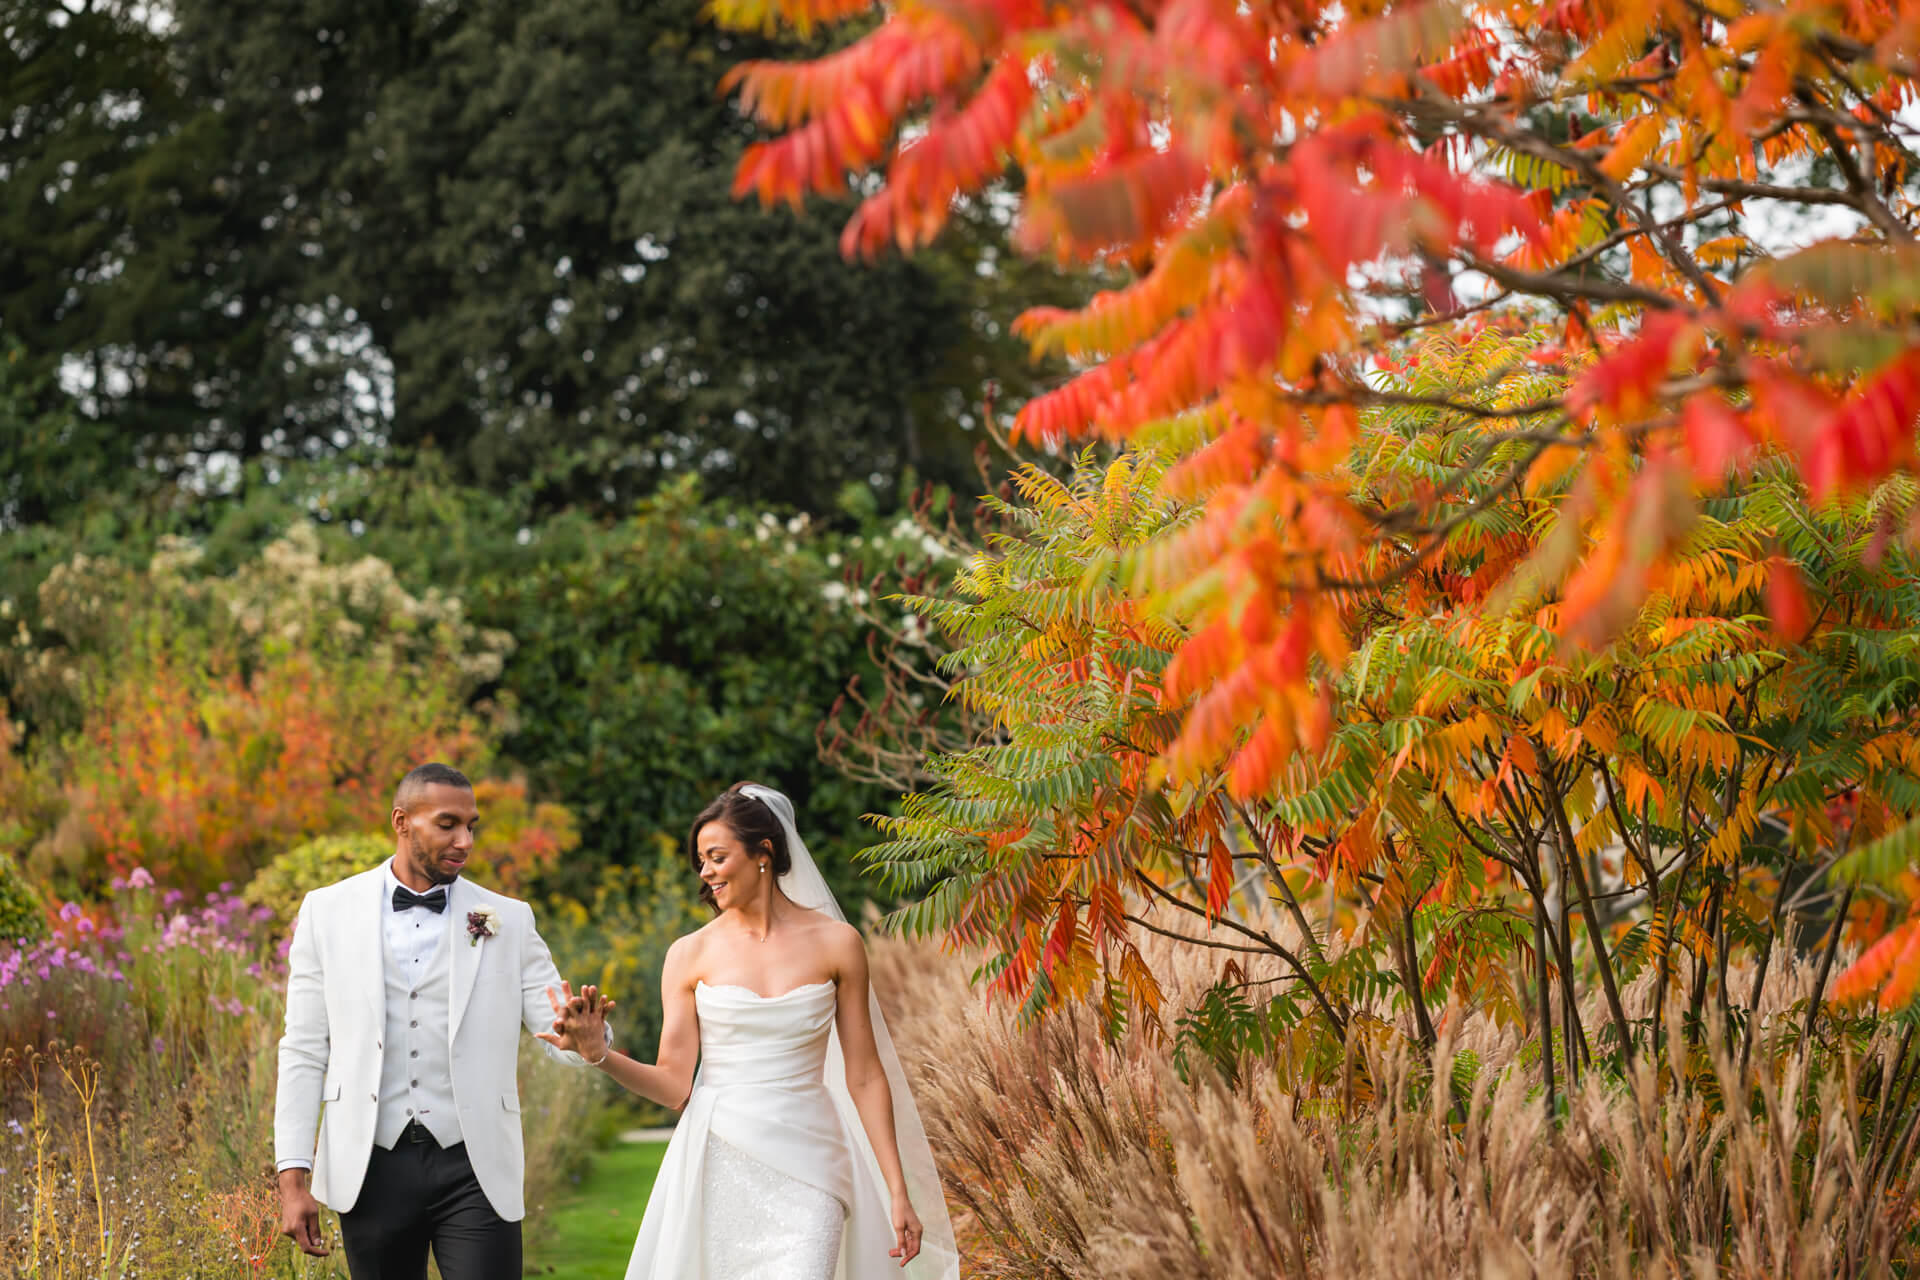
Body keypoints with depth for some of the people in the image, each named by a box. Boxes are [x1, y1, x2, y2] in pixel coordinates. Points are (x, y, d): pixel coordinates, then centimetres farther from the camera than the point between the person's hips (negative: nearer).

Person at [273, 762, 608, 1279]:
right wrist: (293, 1178, -1)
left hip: (473, 1169, 0)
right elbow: (304, 1052, 5)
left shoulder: (508, 921, 5)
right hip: (372, 1172, 1)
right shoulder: (327, 912, 5)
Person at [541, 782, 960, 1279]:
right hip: (716, 1166, 1)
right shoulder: (691, 954, 3)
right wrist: (599, 1052, -15)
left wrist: (899, 1192, 0)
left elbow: (865, 1076, 3)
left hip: (804, 1170, -1)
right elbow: (675, 1084, 2)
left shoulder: (835, 943, 1)